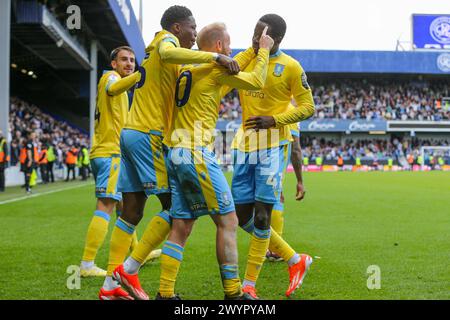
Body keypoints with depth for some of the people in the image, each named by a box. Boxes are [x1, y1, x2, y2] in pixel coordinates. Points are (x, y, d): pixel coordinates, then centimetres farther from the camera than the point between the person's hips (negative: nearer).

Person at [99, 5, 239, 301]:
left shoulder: (154, 52, 26)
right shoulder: (166, 39, -4)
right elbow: (168, 54, -28)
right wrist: (215, 57, -28)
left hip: (130, 133, 10)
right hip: (148, 135, -10)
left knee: (132, 212, 9)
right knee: (175, 206, -5)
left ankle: (111, 285, 10)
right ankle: (129, 269, -6)